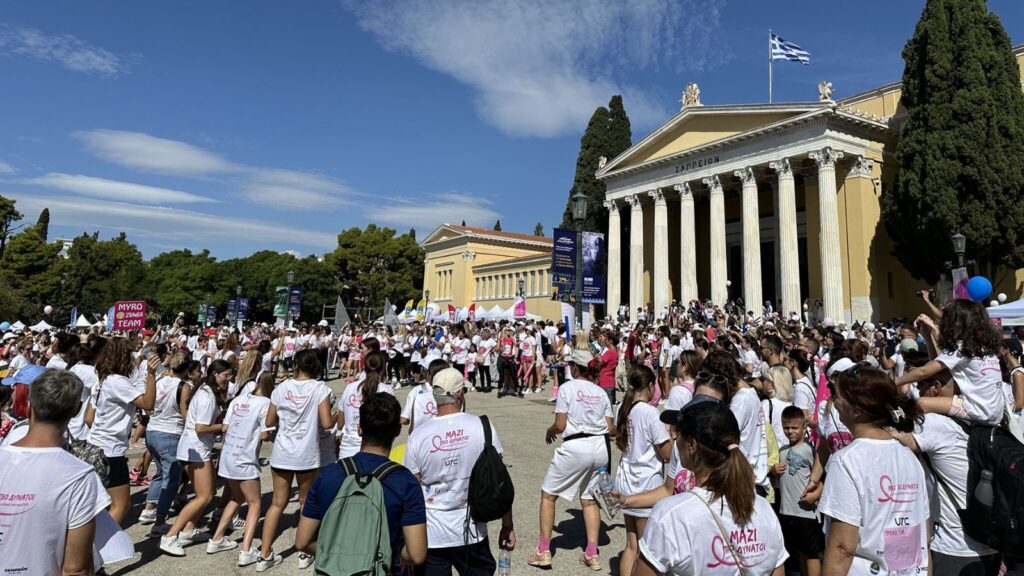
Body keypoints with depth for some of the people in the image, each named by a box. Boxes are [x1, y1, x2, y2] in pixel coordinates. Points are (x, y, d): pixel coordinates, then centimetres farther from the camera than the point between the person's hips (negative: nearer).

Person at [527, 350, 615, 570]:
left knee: (547, 495, 13)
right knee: (589, 499, 21)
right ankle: (592, 554, 20)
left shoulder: (567, 387, -5)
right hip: (600, 447, 5)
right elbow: (610, 428, 7)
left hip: (575, 447, -5)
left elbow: (560, 425, -8)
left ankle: (543, 551, 17)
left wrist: (549, 431, 12)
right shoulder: (601, 392, 8)